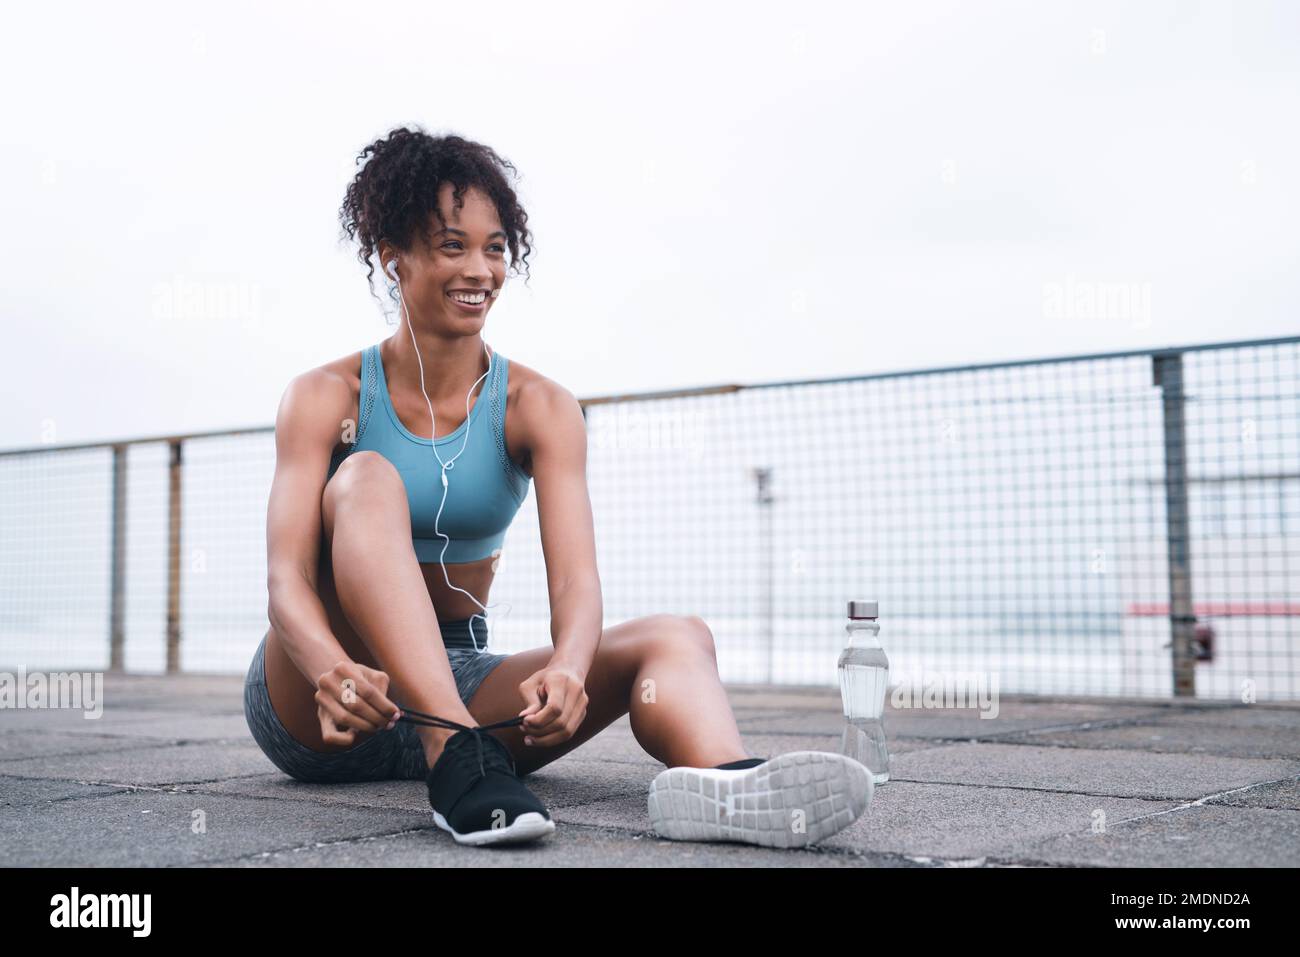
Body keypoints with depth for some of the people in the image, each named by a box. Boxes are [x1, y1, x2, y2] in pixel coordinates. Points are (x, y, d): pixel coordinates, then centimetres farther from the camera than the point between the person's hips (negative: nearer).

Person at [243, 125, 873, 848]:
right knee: (367, 478, -27)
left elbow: (576, 578, -15)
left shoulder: (540, 408, -1)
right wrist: (333, 672, -42)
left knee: (677, 638, -20)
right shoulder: (326, 399, -5)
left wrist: (567, 668, -39)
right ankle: (456, 759, -46)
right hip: (312, 711, -2)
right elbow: (287, 578, -18)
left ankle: (716, 780, -57)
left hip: (459, 680, 3)